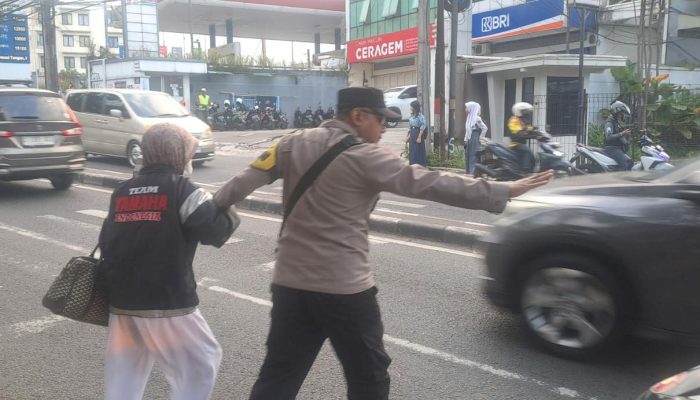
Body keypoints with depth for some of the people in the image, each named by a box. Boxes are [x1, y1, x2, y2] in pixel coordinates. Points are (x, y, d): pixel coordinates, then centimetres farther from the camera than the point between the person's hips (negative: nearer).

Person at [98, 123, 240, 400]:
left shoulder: (121, 193, 11)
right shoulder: (181, 190, -8)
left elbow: (108, 244, 14)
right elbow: (215, 230, -13)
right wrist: (230, 212, 6)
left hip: (122, 302, 6)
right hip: (168, 304, -6)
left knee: (123, 373, 17)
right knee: (200, 364, 9)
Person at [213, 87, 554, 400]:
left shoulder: (294, 144, 4)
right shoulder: (365, 158, -12)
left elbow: (246, 179, 3)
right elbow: (429, 183, -15)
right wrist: (504, 191, -12)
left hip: (291, 281, 6)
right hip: (343, 287, -6)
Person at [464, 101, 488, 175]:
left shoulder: (477, 119, -12)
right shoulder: (470, 118, 13)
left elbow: (485, 128, -17)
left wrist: (480, 137, -11)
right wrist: (466, 140, 12)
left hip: (475, 141, -9)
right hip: (469, 141, 9)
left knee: (474, 158, -7)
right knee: (468, 158, 9)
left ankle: (474, 173, -4)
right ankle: (469, 173, 14)